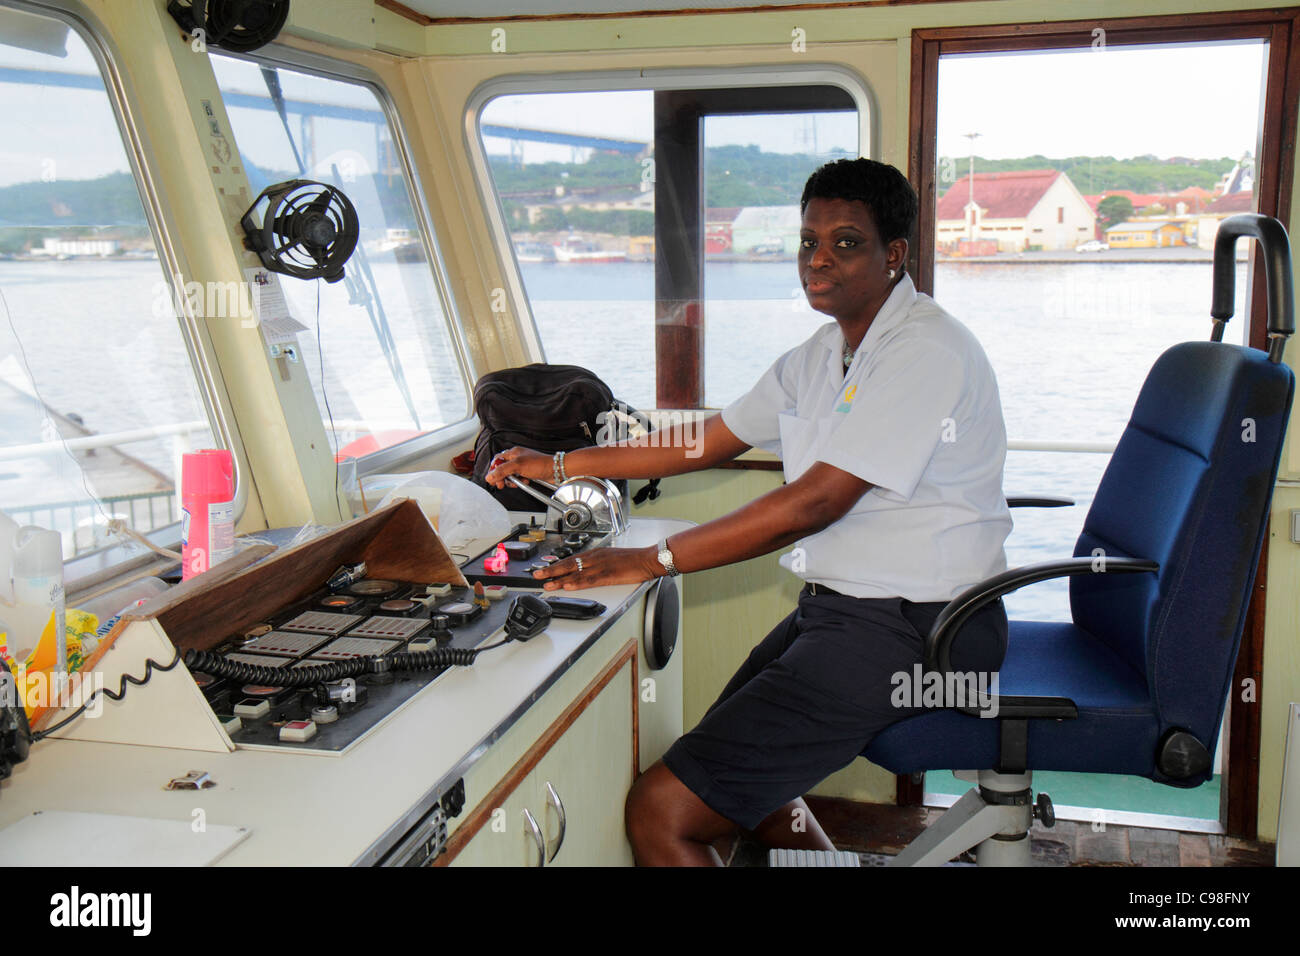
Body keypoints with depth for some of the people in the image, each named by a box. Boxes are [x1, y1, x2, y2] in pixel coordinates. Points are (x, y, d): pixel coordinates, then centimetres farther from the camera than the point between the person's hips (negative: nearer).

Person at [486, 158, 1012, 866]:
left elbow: (813, 502, -23)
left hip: (907, 628, -10)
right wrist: (557, 466, 18)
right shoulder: (822, 353, 14)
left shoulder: (923, 351, -16)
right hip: (836, 605, 10)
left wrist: (651, 560, -21)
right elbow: (712, 441, 19)